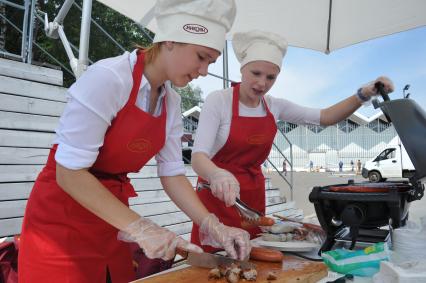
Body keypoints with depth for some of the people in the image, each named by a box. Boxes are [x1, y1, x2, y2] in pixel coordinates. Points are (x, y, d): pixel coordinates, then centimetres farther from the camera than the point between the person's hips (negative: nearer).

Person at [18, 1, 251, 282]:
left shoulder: (172, 102, -1)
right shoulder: (108, 77, -23)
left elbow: (172, 173, -1)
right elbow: (69, 172, -24)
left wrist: (212, 225, -11)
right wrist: (139, 227, -25)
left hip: (112, 218, 7)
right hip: (62, 220, -6)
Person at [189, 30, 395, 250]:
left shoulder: (274, 106, 2)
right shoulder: (218, 100, -14)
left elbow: (324, 117, 5)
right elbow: (198, 157, -23)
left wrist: (363, 95, -9)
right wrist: (218, 175, -45)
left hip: (254, 198, 5)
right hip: (218, 195, -4)